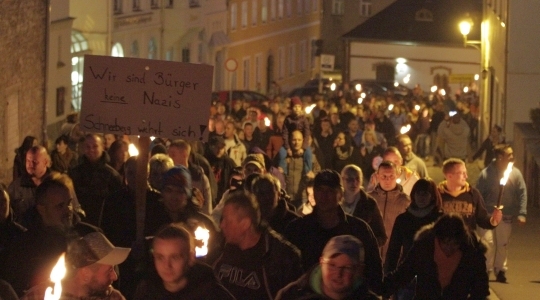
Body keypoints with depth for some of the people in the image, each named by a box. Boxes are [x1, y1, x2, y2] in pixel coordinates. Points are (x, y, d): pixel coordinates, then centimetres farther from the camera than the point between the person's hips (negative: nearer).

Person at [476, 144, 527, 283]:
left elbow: (522, 193, 1)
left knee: (503, 244, 8)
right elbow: (478, 194, -6)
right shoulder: (486, 174, -11)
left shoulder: (515, 173, -4)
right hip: (488, 214, -2)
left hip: (506, 216, 3)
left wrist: (521, 214, -6)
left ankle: (500, 270, 21)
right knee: (487, 243, -7)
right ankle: (485, 270, 5)